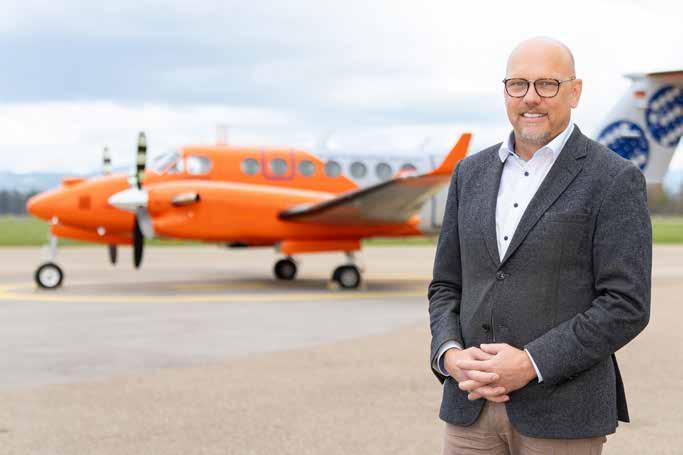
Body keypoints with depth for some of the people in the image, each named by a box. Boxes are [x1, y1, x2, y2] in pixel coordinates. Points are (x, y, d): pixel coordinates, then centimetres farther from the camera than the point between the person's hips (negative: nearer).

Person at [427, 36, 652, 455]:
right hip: (472, 406, 4)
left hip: (563, 415, -4)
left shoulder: (615, 180, -6)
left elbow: (626, 305, -11)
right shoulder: (472, 173, 10)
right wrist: (450, 355, -7)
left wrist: (531, 364, -17)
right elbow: (447, 286, 12)